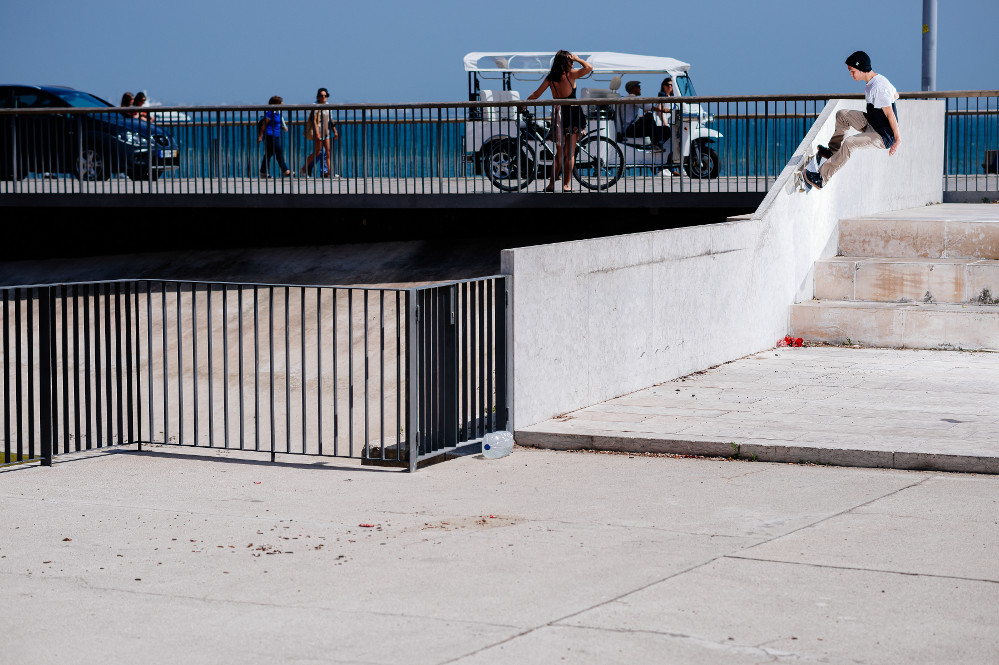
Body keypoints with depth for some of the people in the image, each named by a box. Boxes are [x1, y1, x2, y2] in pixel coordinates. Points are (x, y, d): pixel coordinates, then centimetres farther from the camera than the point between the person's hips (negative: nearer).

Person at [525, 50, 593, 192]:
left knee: (560, 153, 13)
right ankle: (566, 185, 2)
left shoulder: (550, 77, 2)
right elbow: (589, 67, -4)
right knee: (570, 153, 3)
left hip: (558, 115, 4)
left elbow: (536, 94, 6)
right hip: (573, 114, -4)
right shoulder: (570, 74, -9)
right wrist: (577, 59, 6)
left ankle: (552, 184, 9)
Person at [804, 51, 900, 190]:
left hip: (884, 136, -11)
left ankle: (822, 178, -24)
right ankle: (833, 151, 22)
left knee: (849, 143, -28)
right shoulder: (879, 79, 5)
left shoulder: (878, 87, -26)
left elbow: (890, 114, -26)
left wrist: (898, 139, -25)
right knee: (842, 115, 15)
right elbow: (895, 95, 22)